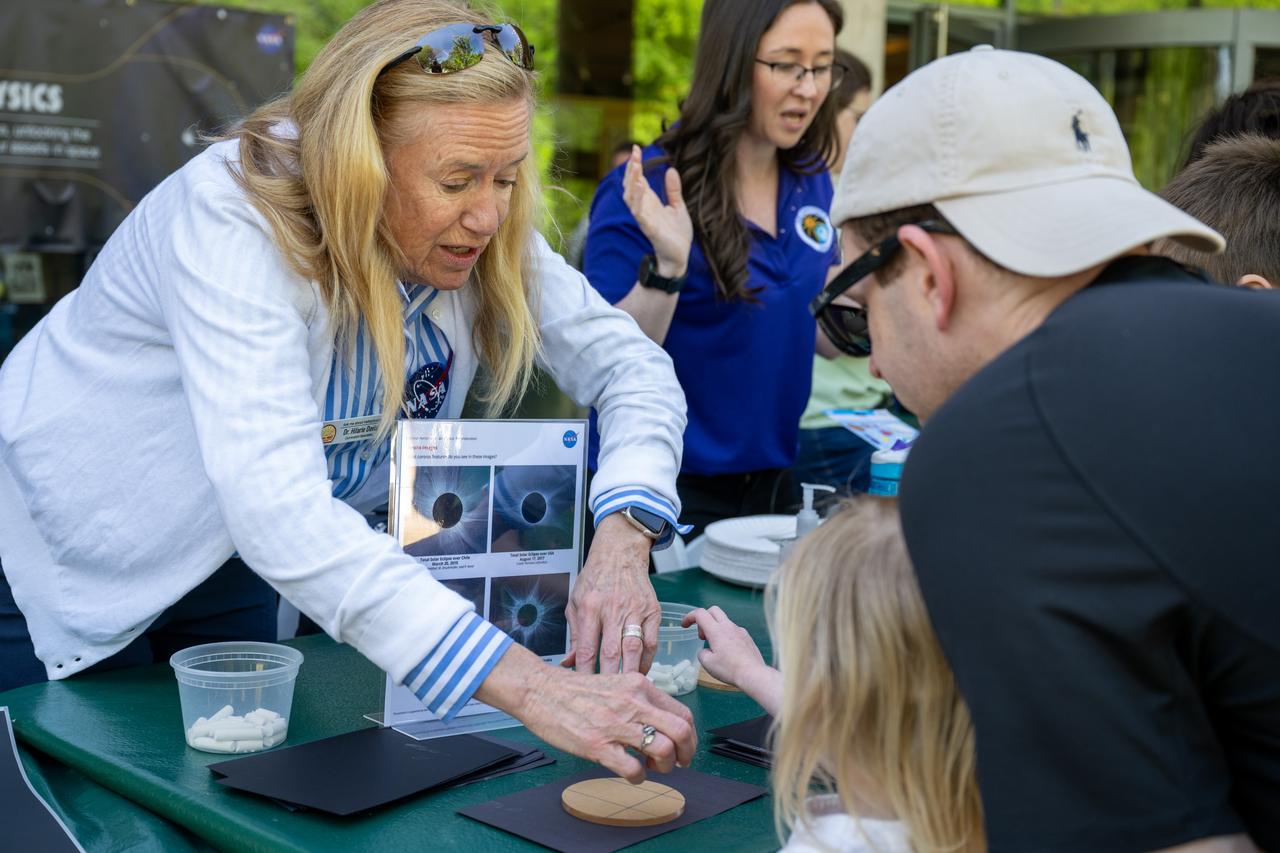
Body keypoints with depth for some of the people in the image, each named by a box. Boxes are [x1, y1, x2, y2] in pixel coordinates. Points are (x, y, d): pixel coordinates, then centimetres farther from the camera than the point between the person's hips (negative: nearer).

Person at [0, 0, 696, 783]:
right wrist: (529, 688, -55)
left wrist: (623, 539, -34)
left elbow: (632, 364, -13)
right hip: (63, 557, -5)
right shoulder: (233, 219, -36)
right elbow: (278, 512, -47)